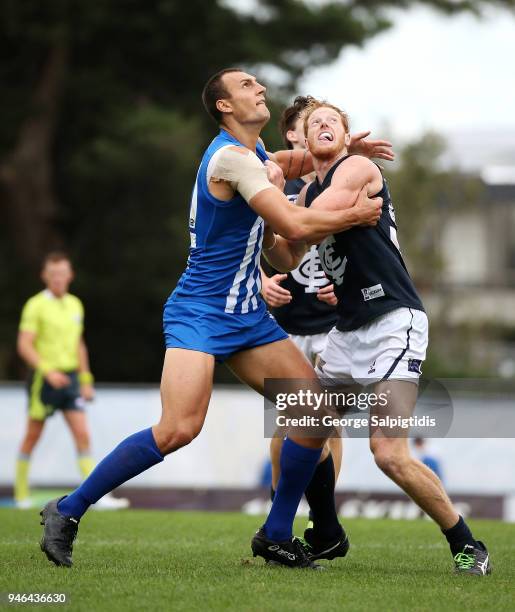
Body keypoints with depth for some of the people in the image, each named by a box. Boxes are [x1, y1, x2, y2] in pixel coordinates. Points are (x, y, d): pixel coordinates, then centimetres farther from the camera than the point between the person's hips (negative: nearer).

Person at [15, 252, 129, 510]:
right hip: (44, 379, -5)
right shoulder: (36, 305, -7)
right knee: (32, 436, 4)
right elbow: (24, 345, -14)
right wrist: (48, 371, -25)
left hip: (70, 377, 5)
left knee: (83, 435, -6)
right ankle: (21, 494, 17)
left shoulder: (75, 305, 12)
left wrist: (86, 380, 17)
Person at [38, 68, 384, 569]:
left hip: (247, 317, 9)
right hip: (198, 315, -9)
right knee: (180, 429, -23)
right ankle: (67, 511, -8)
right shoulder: (231, 157, -17)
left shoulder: (253, 151, 13)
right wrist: (357, 215, -9)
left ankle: (276, 536, 9)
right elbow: (295, 226, -22)